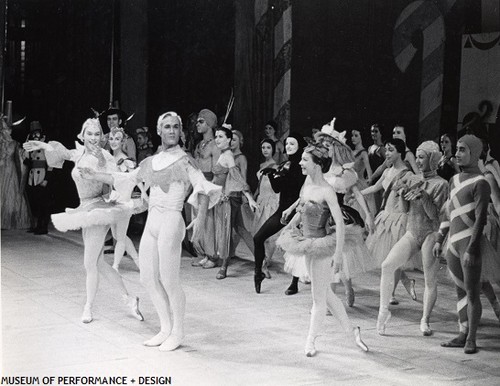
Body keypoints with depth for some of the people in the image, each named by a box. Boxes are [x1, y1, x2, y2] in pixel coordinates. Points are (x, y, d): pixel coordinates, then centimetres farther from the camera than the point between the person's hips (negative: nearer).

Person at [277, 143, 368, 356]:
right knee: (325, 293, 17)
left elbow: (340, 223, -22)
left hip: (322, 245, -8)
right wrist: (287, 229, 19)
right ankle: (351, 330, 29)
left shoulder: (327, 191, -20)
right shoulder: (307, 182, 3)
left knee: (319, 297, 4)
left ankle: (310, 341, 16)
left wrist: (339, 253, -24)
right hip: (308, 243, 9)